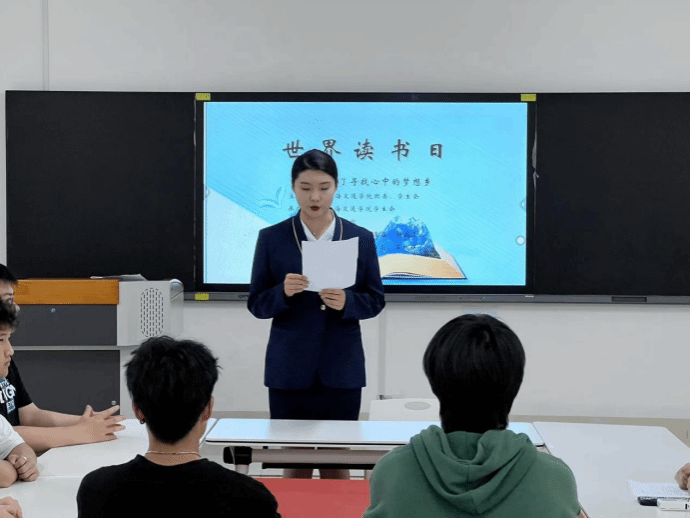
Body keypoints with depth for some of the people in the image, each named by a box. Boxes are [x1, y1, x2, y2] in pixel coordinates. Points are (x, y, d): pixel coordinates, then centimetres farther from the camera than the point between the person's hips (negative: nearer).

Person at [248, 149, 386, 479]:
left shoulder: (361, 238, 2)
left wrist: (346, 301, -16)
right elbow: (256, 305, 2)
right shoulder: (271, 238, 1)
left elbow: (375, 301, 4)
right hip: (290, 369, 0)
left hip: (341, 368, 0)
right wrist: (283, 292, -19)